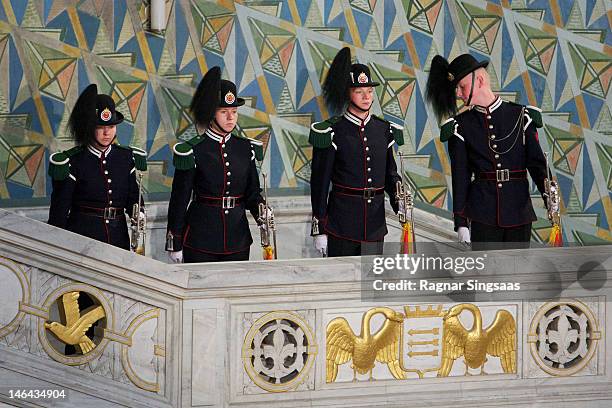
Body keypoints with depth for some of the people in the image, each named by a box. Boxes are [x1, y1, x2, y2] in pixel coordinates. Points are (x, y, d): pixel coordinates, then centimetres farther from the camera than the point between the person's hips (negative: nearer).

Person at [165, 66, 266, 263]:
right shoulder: (192, 151, -7)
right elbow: (179, 200, -4)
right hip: (200, 240, -4)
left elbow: (252, 193, 12)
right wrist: (174, 244, -5)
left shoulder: (246, 149, 7)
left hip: (237, 238, 4)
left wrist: (261, 214, -10)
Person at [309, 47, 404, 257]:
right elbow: (319, 183, -4)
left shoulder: (384, 131, 9)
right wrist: (319, 229, -7)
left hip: (375, 222, 4)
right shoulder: (332, 133, -6)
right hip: (342, 222, -4)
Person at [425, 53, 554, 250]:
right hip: (482, 215, -1)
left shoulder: (520, 116, 3)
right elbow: (459, 177, 1)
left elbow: (537, 164, 2)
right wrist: (460, 223, -4)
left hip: (519, 212, 1)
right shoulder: (461, 126, 3)